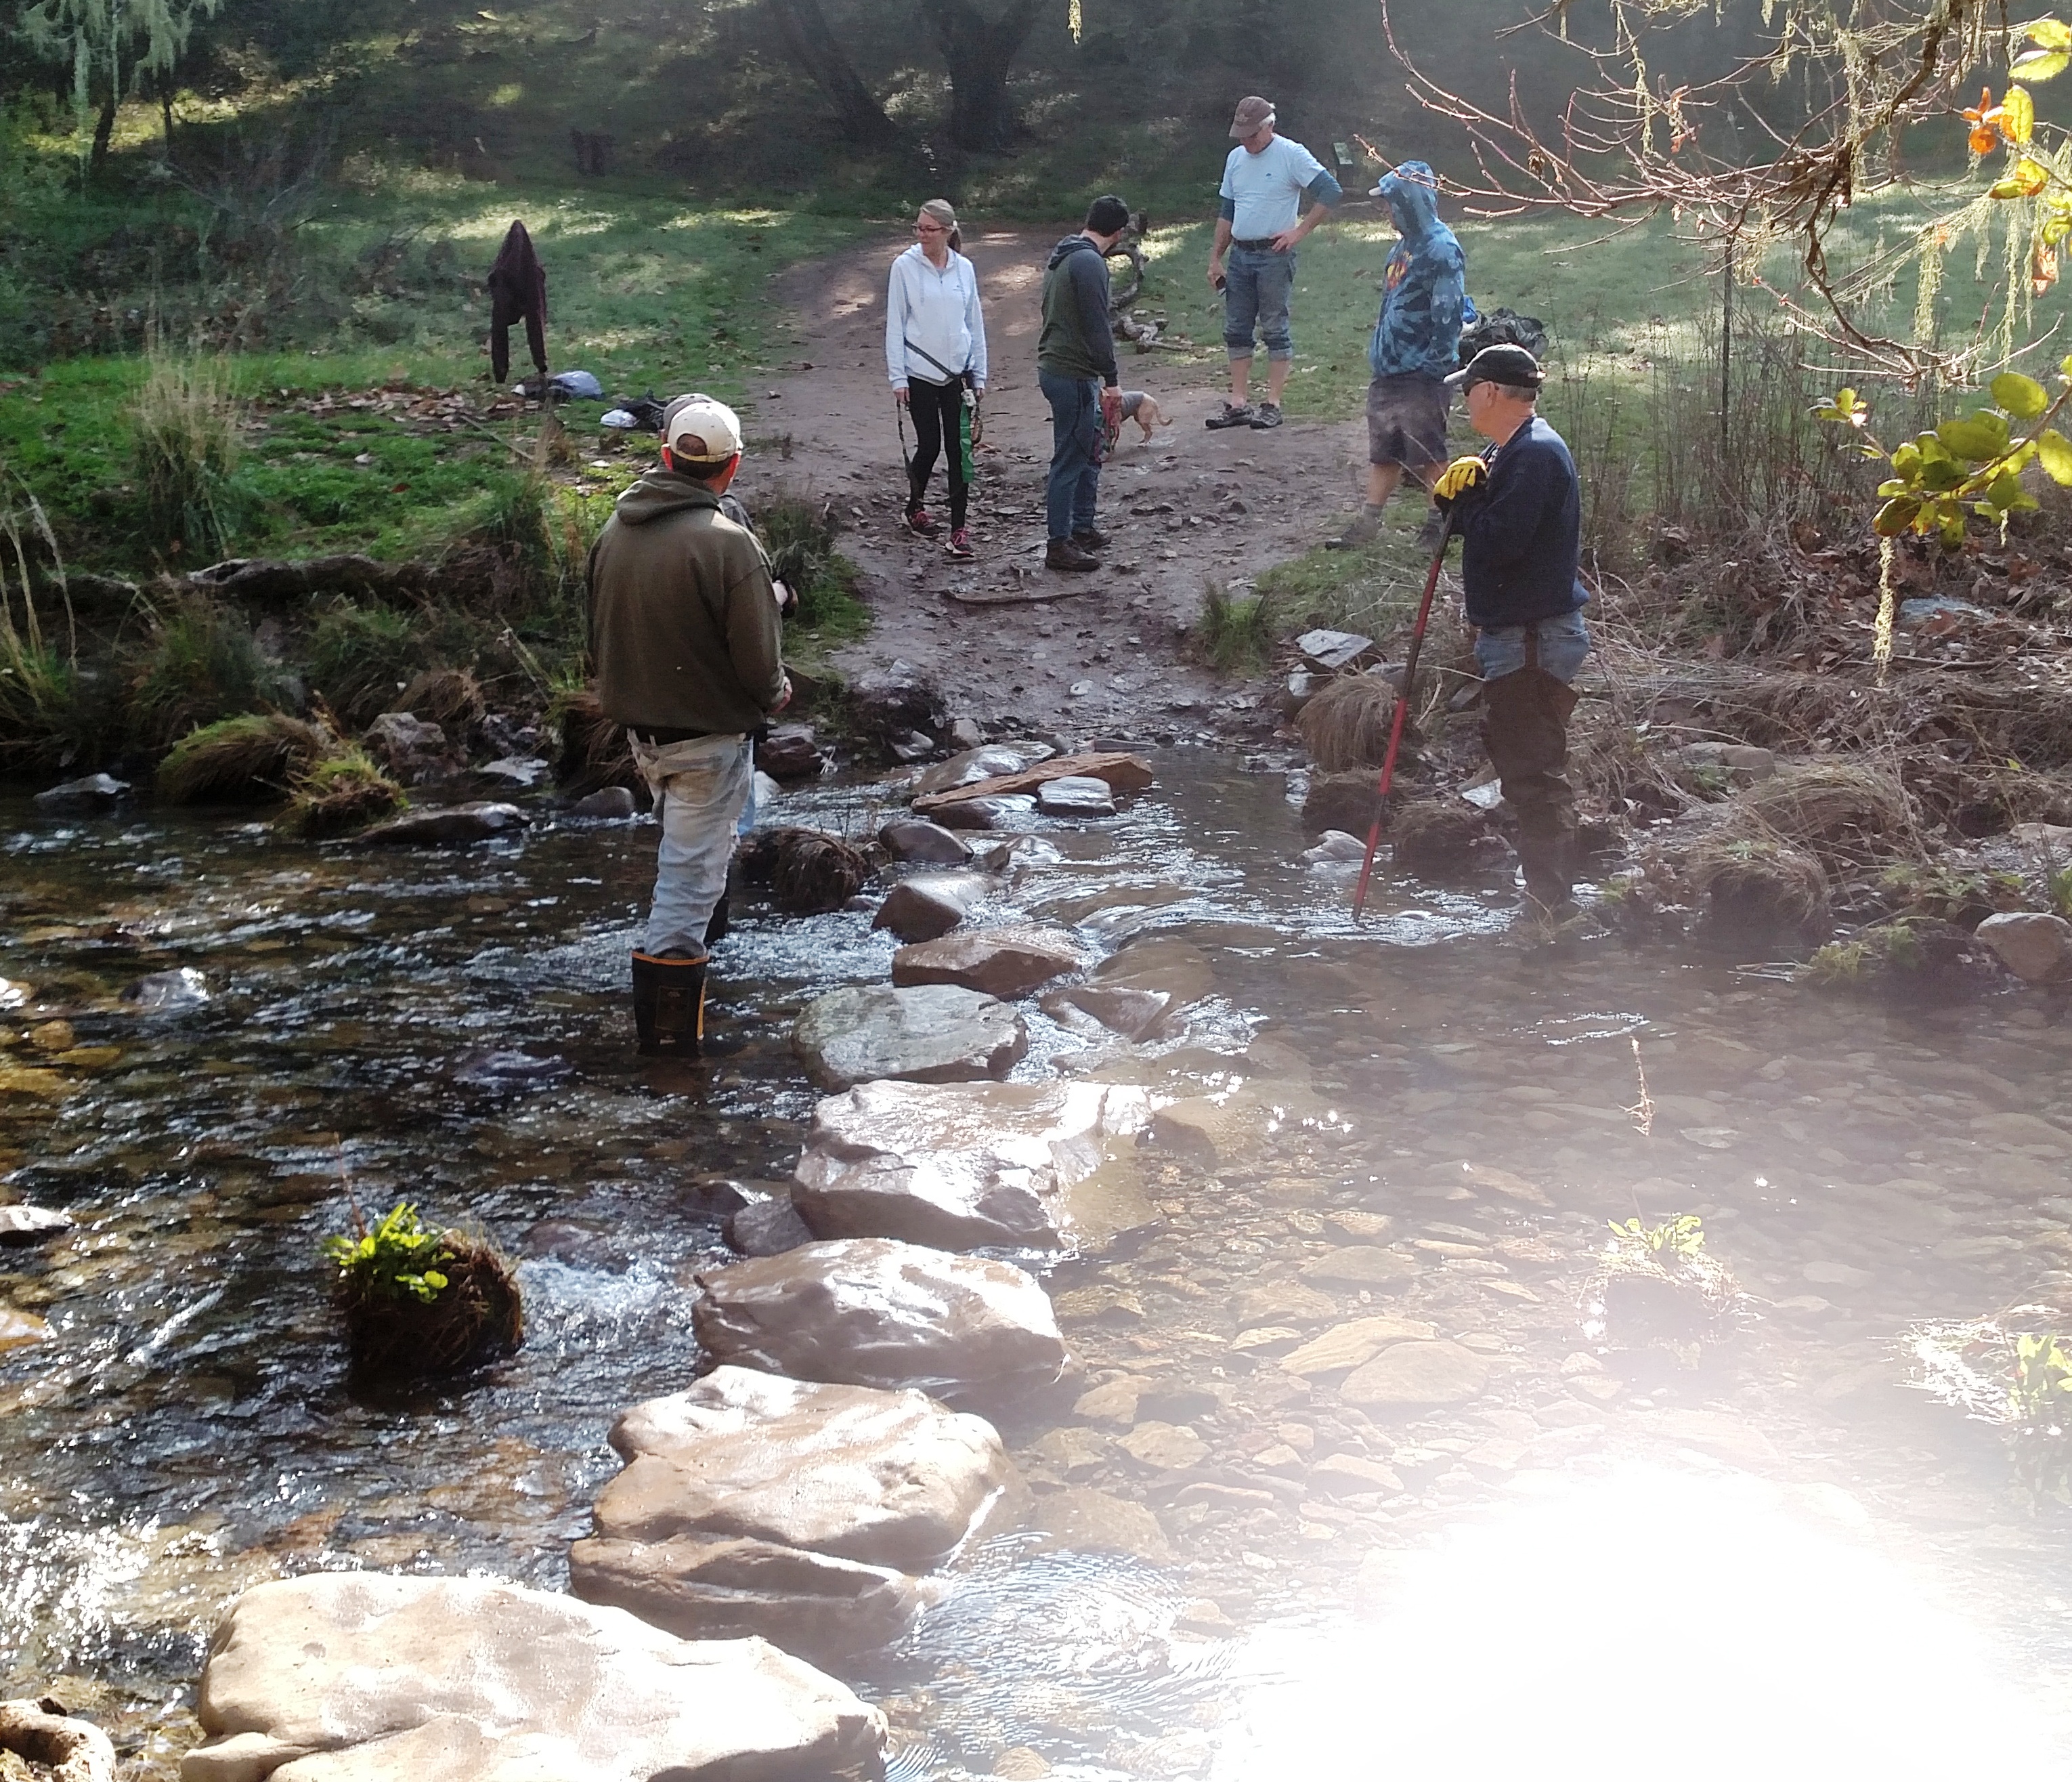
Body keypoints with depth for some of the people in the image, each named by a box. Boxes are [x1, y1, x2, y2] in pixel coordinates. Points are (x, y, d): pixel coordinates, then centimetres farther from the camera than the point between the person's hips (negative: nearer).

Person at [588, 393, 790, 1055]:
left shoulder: (616, 529, 0)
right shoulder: (726, 542, -22)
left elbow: (600, 633, 10)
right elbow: (758, 659, -20)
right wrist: (774, 692, 1)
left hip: (639, 724, 7)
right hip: (708, 734, -7)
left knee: (690, 838, 29)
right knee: (691, 865, 0)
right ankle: (667, 1018, 2)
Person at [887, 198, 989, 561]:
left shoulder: (964, 269, 4)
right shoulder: (905, 266, -5)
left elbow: (975, 323, 10)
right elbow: (895, 324, -3)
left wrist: (979, 375, 9)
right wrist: (897, 376, -7)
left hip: (958, 373, 2)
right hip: (920, 374, -2)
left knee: (960, 448, -2)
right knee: (929, 444, 3)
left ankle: (959, 528, 0)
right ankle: (915, 507, 30)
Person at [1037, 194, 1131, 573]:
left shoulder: (1061, 256, 15)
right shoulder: (1090, 263, -18)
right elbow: (1097, 327, -22)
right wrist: (1112, 380, -17)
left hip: (1054, 367, 10)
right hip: (1073, 375, -10)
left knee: (1089, 451, 20)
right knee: (1070, 459, -4)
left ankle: (1082, 527, 29)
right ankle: (1059, 546, 1)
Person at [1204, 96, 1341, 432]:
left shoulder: (1292, 155, -8)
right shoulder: (1235, 158, 12)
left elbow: (1331, 191, -13)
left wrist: (1299, 231, -15)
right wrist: (1216, 258, 15)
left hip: (1274, 256, -7)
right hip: (1239, 256, 7)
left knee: (1275, 330, -3)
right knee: (1236, 330, 6)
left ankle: (1273, 404, 1)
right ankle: (1239, 404, 11)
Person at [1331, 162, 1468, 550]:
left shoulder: (1442, 249, -16)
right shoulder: (1406, 245, 14)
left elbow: (1449, 314, -19)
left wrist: (1436, 366, -20)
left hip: (1421, 376, -9)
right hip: (1389, 371, 9)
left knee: (1427, 453, 0)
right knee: (1383, 451, 12)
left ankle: (1439, 524, 11)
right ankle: (1368, 523, 17)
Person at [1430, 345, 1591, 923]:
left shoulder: (1536, 454, -18)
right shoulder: (1509, 451, 16)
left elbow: (1498, 542, -26)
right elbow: (1483, 525, 16)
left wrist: (1461, 500, -10)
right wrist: (1459, 495, -4)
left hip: (1532, 641, -11)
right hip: (1514, 636, 11)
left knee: (1535, 773, -8)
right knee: (1521, 766, 17)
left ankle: (1551, 907, -4)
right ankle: (1546, 901, 26)